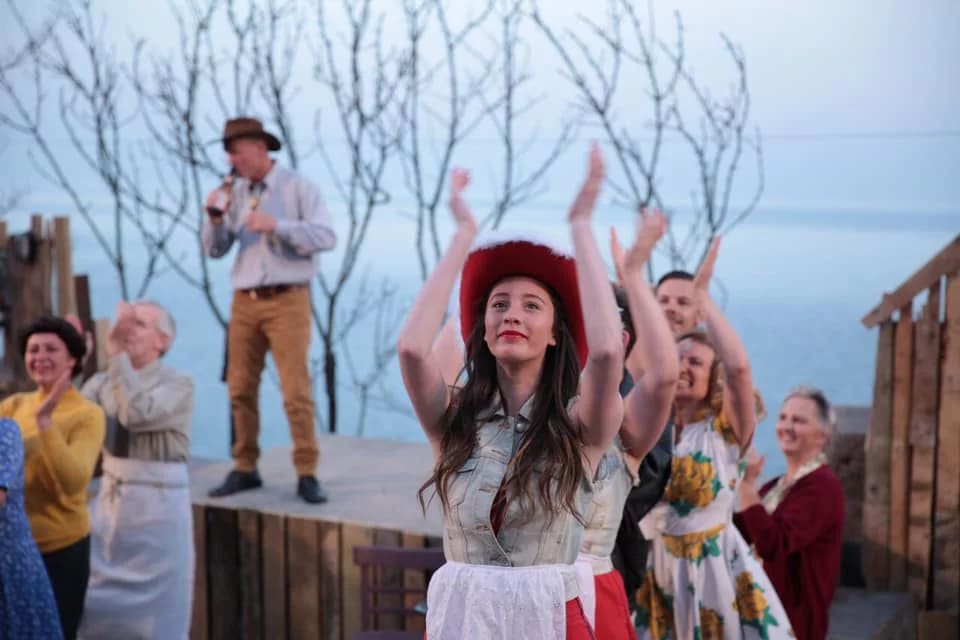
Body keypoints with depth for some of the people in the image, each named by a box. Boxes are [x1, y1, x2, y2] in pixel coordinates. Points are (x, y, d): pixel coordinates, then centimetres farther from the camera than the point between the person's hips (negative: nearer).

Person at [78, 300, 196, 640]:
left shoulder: (178, 384, -10)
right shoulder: (103, 382, 6)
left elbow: (137, 413, -28)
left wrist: (116, 354, -25)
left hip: (158, 507, -5)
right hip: (110, 501, 5)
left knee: (154, 612, 4)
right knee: (100, 605, 12)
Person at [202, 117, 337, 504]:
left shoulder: (297, 187, -1)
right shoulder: (235, 193, 10)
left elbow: (326, 237, -11)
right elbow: (216, 250, 11)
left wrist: (276, 226, -19)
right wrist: (214, 218, -7)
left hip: (287, 301, -4)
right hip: (245, 301, 5)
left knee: (296, 390, -8)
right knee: (241, 388, 6)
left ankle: (307, 475, -2)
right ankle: (245, 469, 16)